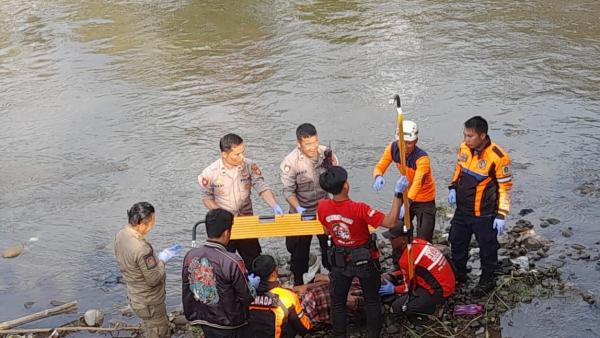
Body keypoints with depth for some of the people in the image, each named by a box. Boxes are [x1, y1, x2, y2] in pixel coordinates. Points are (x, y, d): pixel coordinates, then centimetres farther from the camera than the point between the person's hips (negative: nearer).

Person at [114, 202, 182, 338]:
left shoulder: (121, 235, -9)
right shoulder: (141, 249, -36)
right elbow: (154, 279, -27)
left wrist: (158, 257, 0)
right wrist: (162, 260, -13)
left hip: (135, 296, 8)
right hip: (149, 303, -8)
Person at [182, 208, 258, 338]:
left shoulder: (190, 256, -11)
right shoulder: (232, 262, -27)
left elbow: (186, 291, 1)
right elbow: (247, 297, -17)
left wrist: (190, 315, 15)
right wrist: (252, 285, 4)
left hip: (203, 318, 5)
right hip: (228, 323, -5)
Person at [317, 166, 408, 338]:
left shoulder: (322, 206, -18)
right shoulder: (359, 209, -31)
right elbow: (390, 222, -29)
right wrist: (398, 194, -29)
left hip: (339, 261, 2)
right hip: (365, 260, -2)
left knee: (337, 301, 18)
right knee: (372, 300, 19)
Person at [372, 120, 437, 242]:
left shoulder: (422, 158, -32)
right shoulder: (393, 148, -16)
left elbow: (417, 183, -45)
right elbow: (379, 167, -15)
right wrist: (378, 177, -41)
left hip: (425, 201, -5)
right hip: (405, 196, 5)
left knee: (423, 241, -5)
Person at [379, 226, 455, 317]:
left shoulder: (406, 258, -24)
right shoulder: (417, 242, 0)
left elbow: (410, 286, -11)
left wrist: (394, 289, 3)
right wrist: (391, 276, 10)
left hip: (439, 291, -9)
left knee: (398, 307, -11)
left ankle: (430, 304, 0)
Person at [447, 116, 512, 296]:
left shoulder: (497, 156, -23)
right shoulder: (464, 148, -4)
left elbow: (505, 187, -15)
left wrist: (501, 215, -15)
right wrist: (453, 188, 1)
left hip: (484, 214, -6)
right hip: (462, 210, 6)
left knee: (487, 247, 11)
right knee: (457, 243, 20)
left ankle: (487, 280, 32)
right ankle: (458, 274, 41)